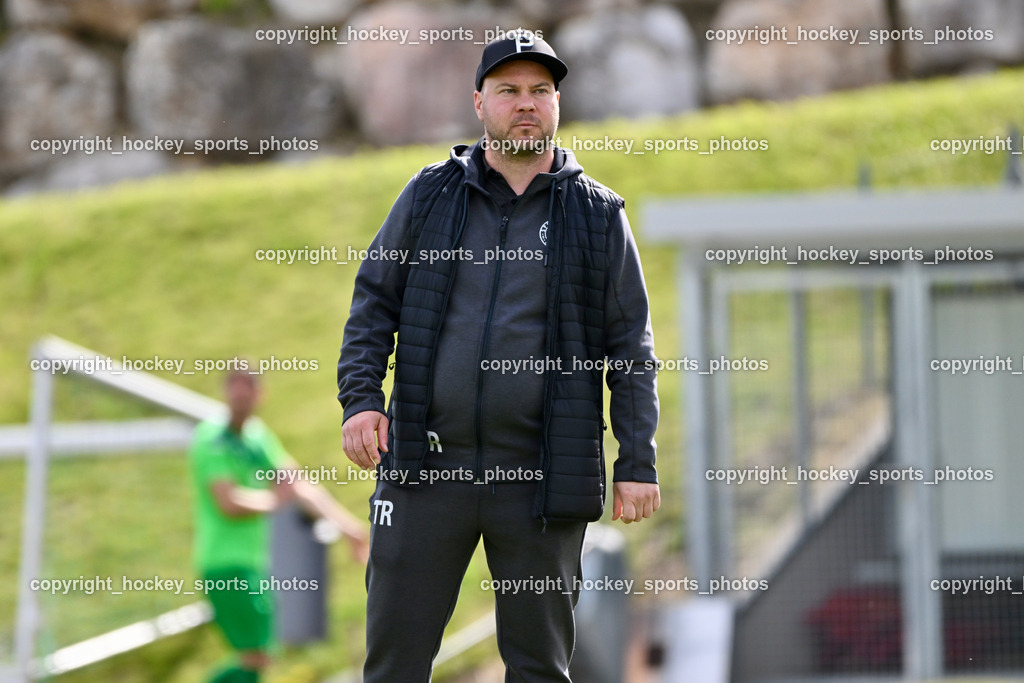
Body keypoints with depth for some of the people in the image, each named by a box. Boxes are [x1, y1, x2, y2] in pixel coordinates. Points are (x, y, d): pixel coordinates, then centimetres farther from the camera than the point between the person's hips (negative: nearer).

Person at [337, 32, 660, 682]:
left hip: (543, 478, -1)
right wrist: (361, 398, -4)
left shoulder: (598, 214, 6)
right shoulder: (430, 194, 9)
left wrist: (638, 463, -1)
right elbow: (373, 304, 11)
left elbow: (631, 347, 5)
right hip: (425, 465, 1)